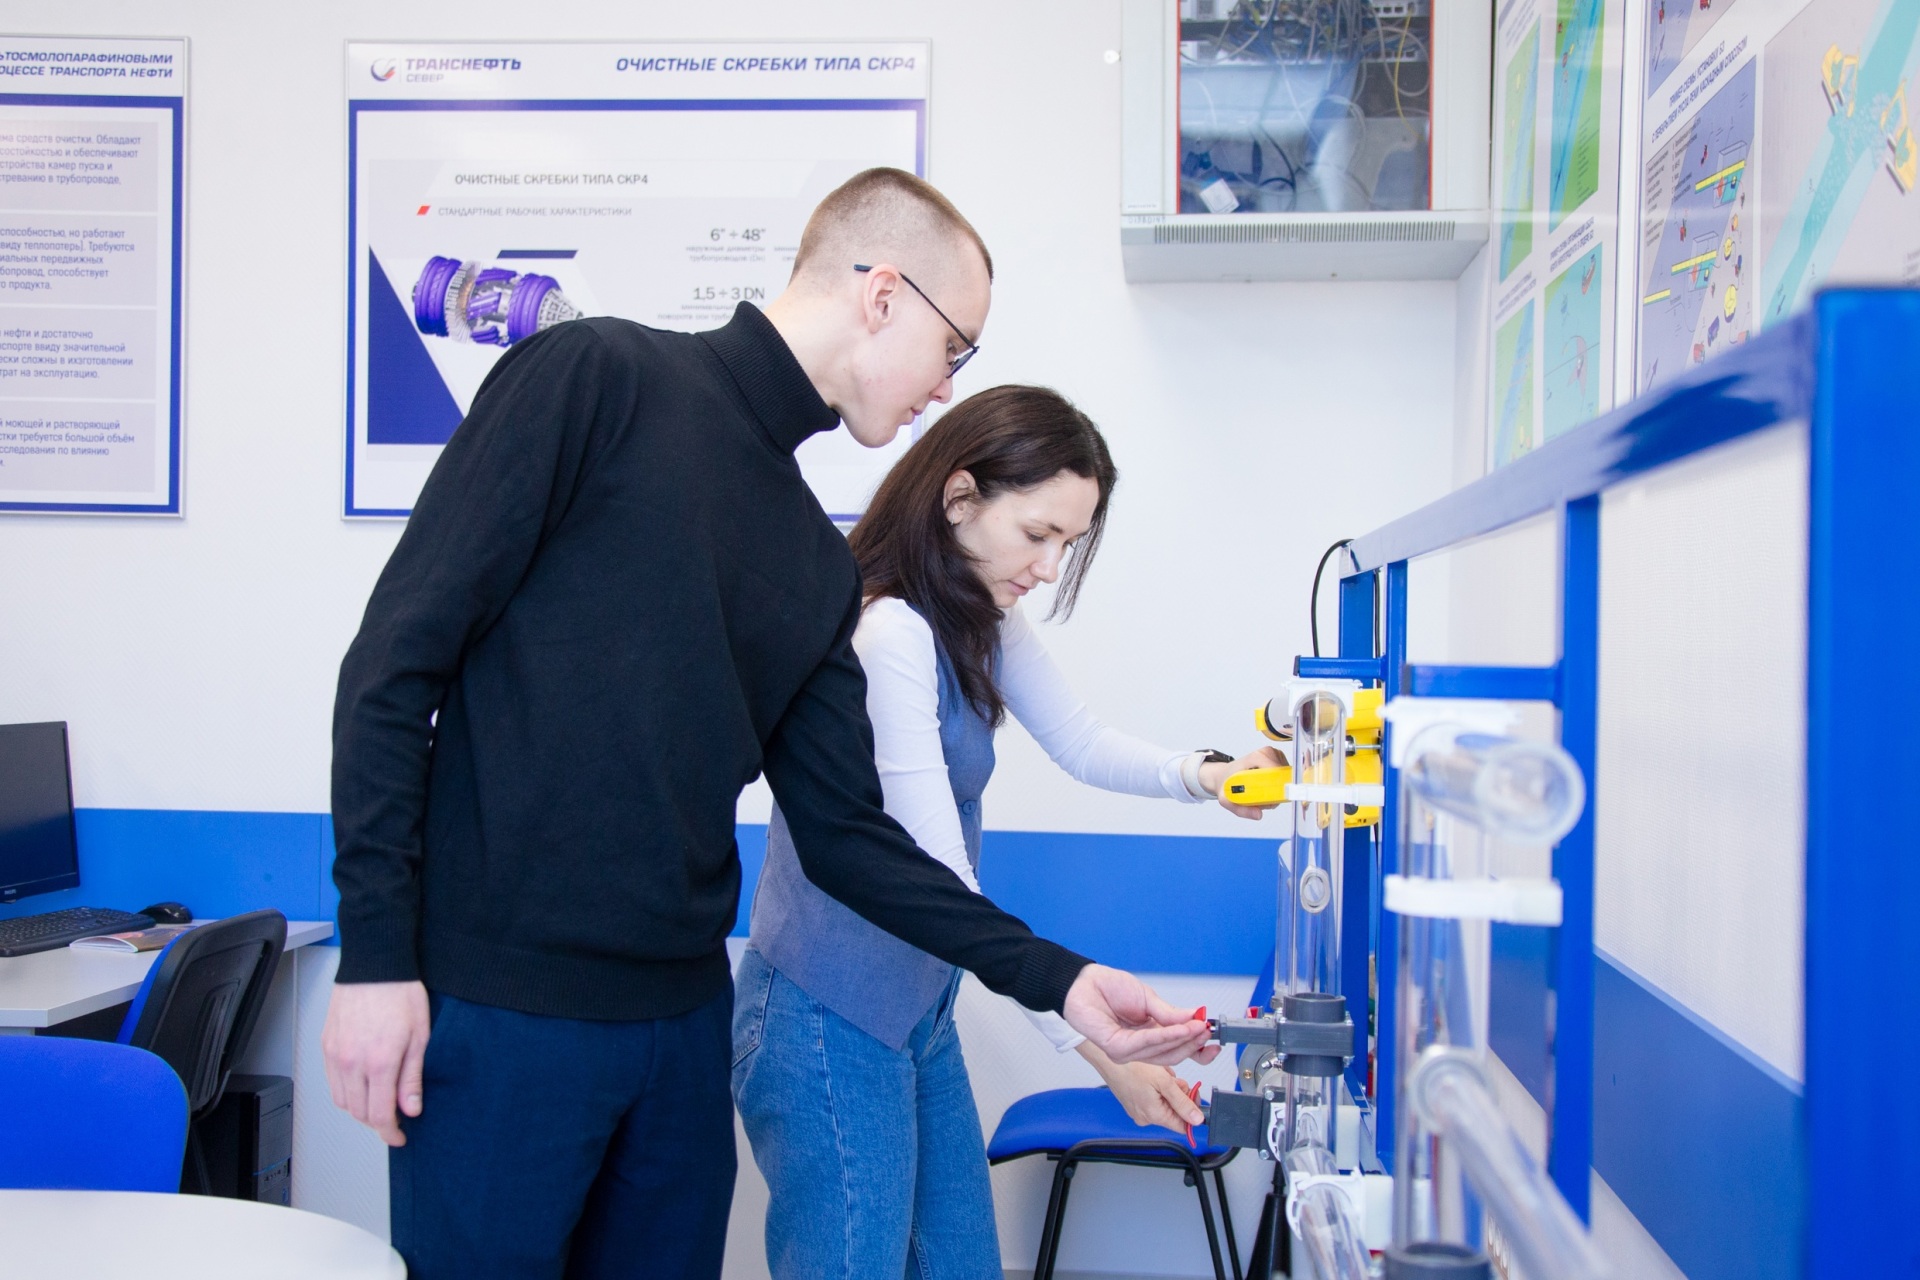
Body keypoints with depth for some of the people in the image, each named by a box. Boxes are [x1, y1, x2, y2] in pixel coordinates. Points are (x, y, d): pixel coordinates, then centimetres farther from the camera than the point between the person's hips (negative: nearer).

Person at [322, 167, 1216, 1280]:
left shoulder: (820, 567, 13)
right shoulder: (598, 378, -6)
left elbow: (844, 832, 12)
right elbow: (400, 653, -10)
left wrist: (1055, 977, 5)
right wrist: (375, 952, -14)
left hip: (683, 1021, 7)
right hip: (499, 1010, -6)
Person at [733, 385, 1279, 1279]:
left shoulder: (979, 619, 7)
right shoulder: (884, 634, -24)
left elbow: (1080, 742, 10)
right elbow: (941, 887, -24)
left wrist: (1204, 775, -12)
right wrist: (1097, 1046, -22)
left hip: (918, 1006, 10)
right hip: (829, 1027, -9)